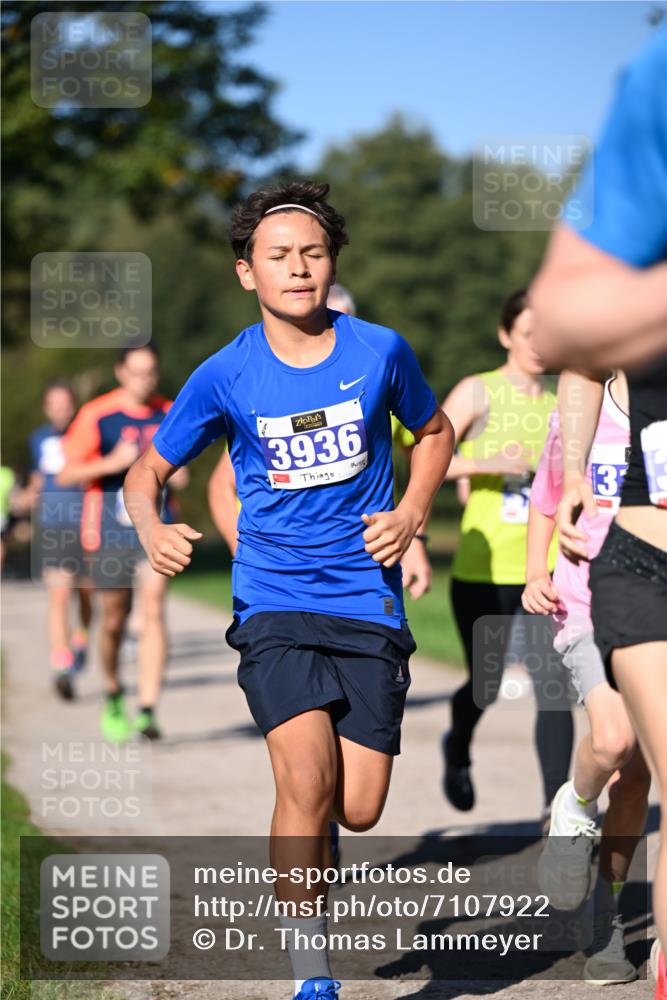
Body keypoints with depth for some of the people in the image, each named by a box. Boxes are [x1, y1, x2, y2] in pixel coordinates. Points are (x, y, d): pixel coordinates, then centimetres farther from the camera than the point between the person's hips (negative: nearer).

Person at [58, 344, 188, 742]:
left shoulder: (170, 415, 5)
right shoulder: (96, 416, -6)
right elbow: (67, 474, -7)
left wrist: (177, 477, -2)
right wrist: (112, 463, -21)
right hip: (110, 532, -1)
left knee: (154, 609, -15)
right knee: (115, 621, 7)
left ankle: (148, 709, -18)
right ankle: (114, 695, 33)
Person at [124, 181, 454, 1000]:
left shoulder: (379, 351, 0)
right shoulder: (225, 376, -3)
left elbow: (434, 432, 20)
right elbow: (147, 471, 8)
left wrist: (410, 516, 3)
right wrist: (155, 534, -13)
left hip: (369, 601, 2)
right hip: (273, 602, -1)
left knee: (358, 810, -2)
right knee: (308, 781, -20)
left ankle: (304, 847, 36)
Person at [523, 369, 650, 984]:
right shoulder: (578, 418, 1)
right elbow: (545, 506, 16)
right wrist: (536, 575, 1)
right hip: (586, 608, -1)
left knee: (636, 772, 6)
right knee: (614, 738, -26)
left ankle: (608, 912, 22)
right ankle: (577, 807, 7)